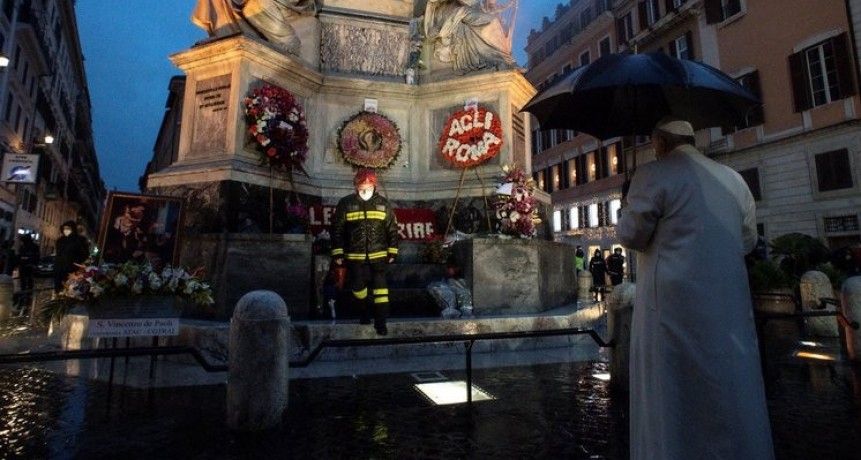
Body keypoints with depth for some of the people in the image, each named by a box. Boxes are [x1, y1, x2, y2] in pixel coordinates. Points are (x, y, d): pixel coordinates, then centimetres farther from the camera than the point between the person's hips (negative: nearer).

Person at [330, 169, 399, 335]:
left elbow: (392, 229, 6)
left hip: (378, 255, 0)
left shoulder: (383, 204, 0)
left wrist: (392, 252, 3)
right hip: (354, 256, 1)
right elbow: (337, 229, 0)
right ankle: (364, 312, 39)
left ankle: (381, 320, 5)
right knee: (358, 287, 14)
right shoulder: (346, 204, -4)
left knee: (380, 287, -5)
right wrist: (337, 253, -1)